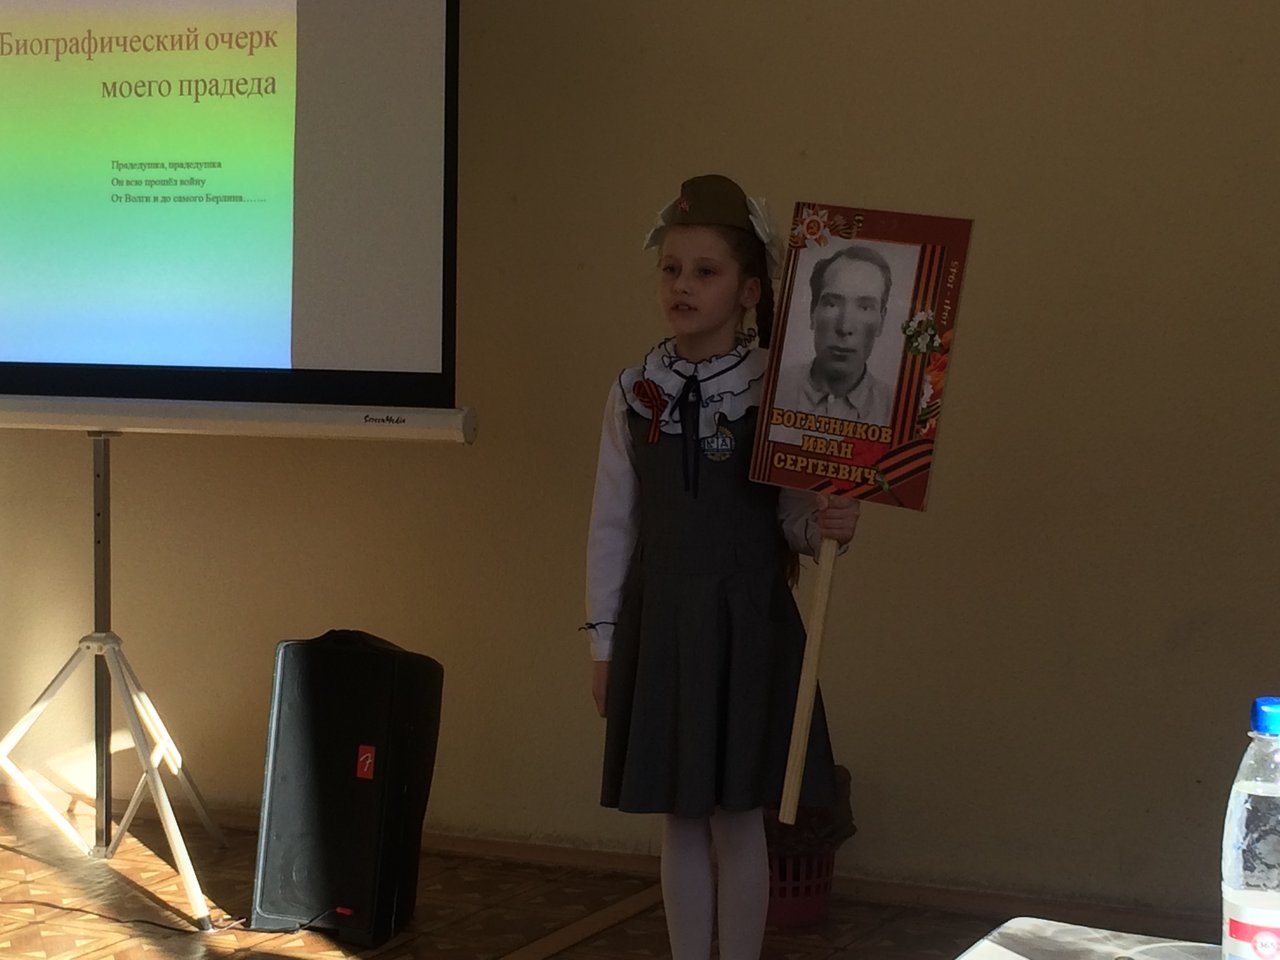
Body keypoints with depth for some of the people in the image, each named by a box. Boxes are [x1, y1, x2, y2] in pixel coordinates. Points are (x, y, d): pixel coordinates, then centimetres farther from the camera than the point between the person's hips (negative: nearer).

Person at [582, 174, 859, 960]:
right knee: (680, 818, 11)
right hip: (659, 622, 3)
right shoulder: (633, 394, 2)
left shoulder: (777, 392, -6)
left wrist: (828, 528, -27)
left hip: (747, 623, -2)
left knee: (739, 819, 4)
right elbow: (612, 525, 6)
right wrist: (605, 641, 6)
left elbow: (795, 517, -4)